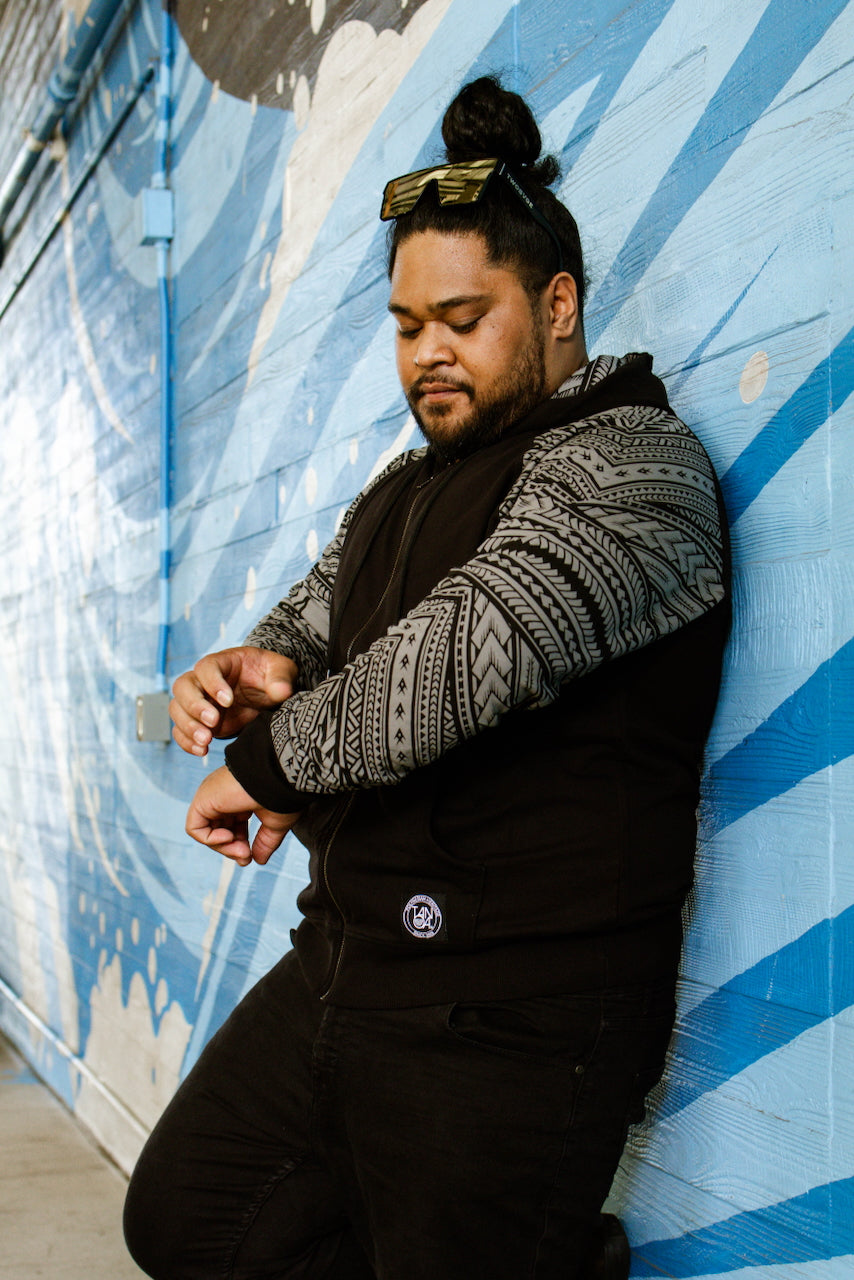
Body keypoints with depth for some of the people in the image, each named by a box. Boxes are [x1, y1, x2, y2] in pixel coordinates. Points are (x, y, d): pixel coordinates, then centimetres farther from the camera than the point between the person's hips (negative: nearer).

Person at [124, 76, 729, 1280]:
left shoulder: (630, 461, -13)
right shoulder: (410, 487, 17)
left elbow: (471, 647, -26)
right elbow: (312, 619, 21)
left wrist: (271, 763, -15)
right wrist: (260, 668, -5)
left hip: (510, 1022, -9)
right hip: (342, 966, 10)